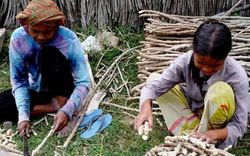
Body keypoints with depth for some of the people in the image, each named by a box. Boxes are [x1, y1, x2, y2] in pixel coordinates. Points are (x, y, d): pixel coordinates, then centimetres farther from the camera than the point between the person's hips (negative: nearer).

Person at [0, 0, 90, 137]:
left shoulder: (69, 40, -28)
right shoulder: (18, 38, -20)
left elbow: (83, 83, -26)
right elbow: (19, 81, -14)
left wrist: (66, 111, -43)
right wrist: (23, 116, -27)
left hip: (61, 90, -4)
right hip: (37, 90, 4)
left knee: (48, 54, -33)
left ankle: (62, 105, -21)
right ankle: (55, 107, -14)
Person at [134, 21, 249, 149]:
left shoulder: (237, 76, -31)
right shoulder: (185, 61, -25)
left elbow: (239, 126, -28)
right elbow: (153, 86, -26)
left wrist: (213, 134, -48)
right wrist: (146, 107, -48)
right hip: (191, 111, 4)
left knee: (221, 90, -36)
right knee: (153, 78, -10)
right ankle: (192, 135, -15)